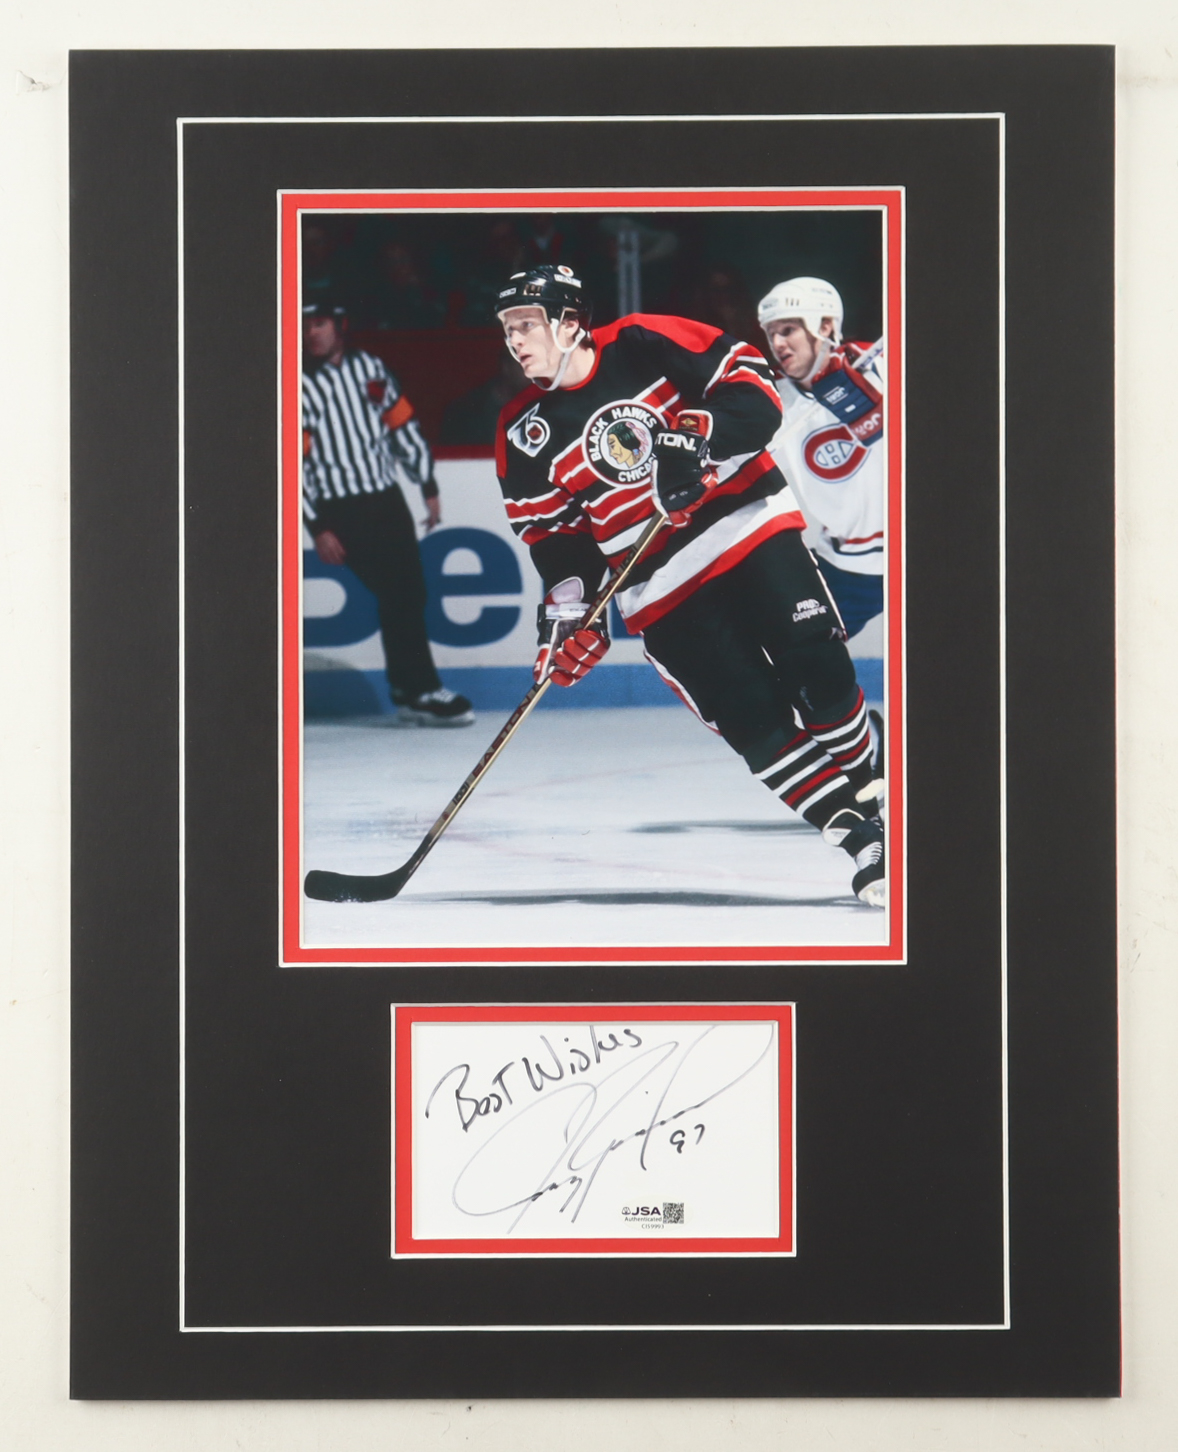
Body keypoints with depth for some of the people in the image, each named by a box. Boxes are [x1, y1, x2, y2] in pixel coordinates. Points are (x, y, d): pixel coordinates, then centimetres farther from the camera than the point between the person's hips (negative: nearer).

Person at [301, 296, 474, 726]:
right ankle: (417, 693, -4)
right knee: (396, 594, -11)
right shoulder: (299, 386, -8)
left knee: (412, 591, 7)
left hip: (387, 499, 6)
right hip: (340, 510, -6)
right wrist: (317, 528, -14)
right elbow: (293, 464, -10)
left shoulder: (368, 367, 8)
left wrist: (428, 485, 14)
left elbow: (402, 425, 15)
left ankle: (412, 691, 17)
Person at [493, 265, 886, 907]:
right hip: (661, 586, 2)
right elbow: (554, 533, 8)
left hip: (747, 521, -2)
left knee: (819, 668, -9)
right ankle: (863, 841, 1)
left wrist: (696, 441, -22)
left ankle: (866, 787, 17)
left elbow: (751, 382, -8)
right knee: (756, 720, -8)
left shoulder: (644, 344, -6)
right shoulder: (523, 432, 4)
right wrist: (566, 610, -3)